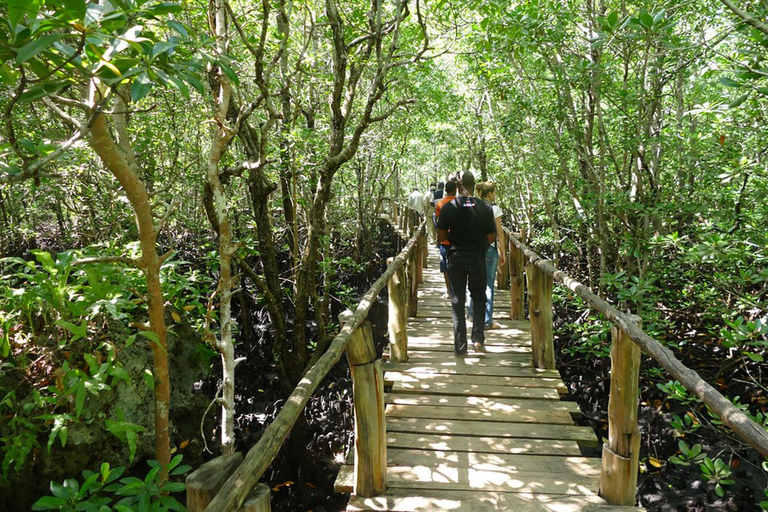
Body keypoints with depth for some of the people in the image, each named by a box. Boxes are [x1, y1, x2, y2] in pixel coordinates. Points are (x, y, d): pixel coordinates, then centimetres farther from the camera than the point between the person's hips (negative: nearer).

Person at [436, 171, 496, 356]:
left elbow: (441, 237, -7)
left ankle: (460, 346, 12)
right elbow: (491, 238, -3)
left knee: (457, 302, 9)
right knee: (479, 298, 19)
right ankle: (478, 339, 9)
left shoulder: (448, 207, -10)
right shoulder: (485, 207, -6)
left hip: (456, 258, -1)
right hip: (478, 259, 1)